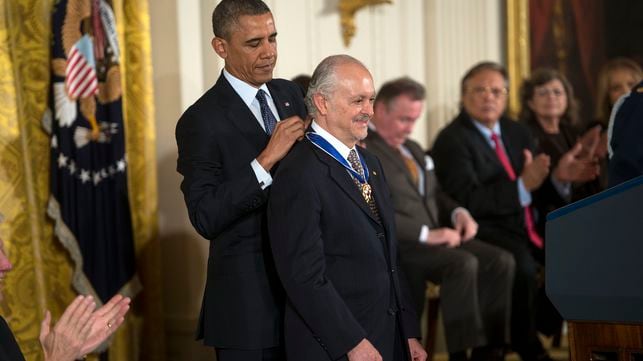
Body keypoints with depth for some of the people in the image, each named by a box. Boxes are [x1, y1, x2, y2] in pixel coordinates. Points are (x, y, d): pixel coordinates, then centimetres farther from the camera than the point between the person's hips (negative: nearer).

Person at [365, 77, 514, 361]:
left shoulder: (413, 148, 22)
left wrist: (458, 212, 4)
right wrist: (426, 234, -22)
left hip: (433, 238, 9)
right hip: (396, 244, -9)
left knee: (501, 261, -13)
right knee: (463, 263, -32)